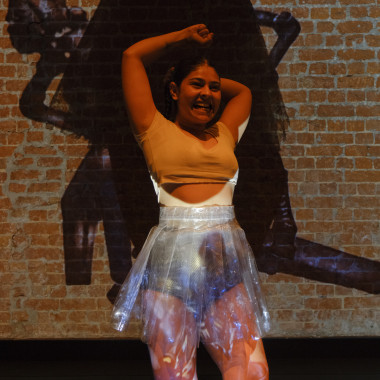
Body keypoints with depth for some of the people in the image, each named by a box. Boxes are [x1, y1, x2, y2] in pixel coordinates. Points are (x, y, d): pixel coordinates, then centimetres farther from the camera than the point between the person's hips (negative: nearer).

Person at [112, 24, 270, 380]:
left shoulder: (225, 133, 22)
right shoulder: (157, 130, 11)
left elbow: (243, 91, 41)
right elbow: (132, 56, 14)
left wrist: (212, 78, 35)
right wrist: (183, 38, 24)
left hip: (227, 257, 4)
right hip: (172, 254, -3)